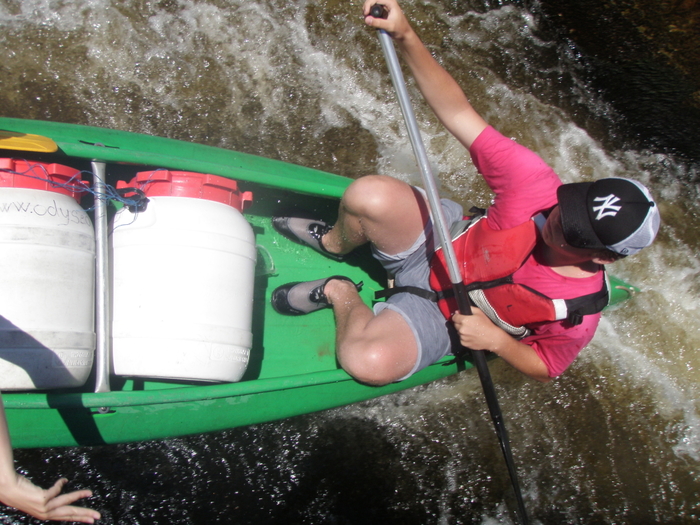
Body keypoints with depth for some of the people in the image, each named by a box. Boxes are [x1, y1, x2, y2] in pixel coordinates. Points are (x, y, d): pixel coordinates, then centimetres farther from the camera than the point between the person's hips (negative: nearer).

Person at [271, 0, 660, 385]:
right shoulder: (535, 182, -23)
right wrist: (406, 36, -35)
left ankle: (341, 294, 0)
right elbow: (459, 114, -23)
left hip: (439, 314, -3)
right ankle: (335, 242, 8)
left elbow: (546, 367, -5)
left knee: (370, 362, -36)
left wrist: (494, 338, -24)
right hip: (440, 240, 3)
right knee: (370, 195, -31)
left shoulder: (577, 314, -24)